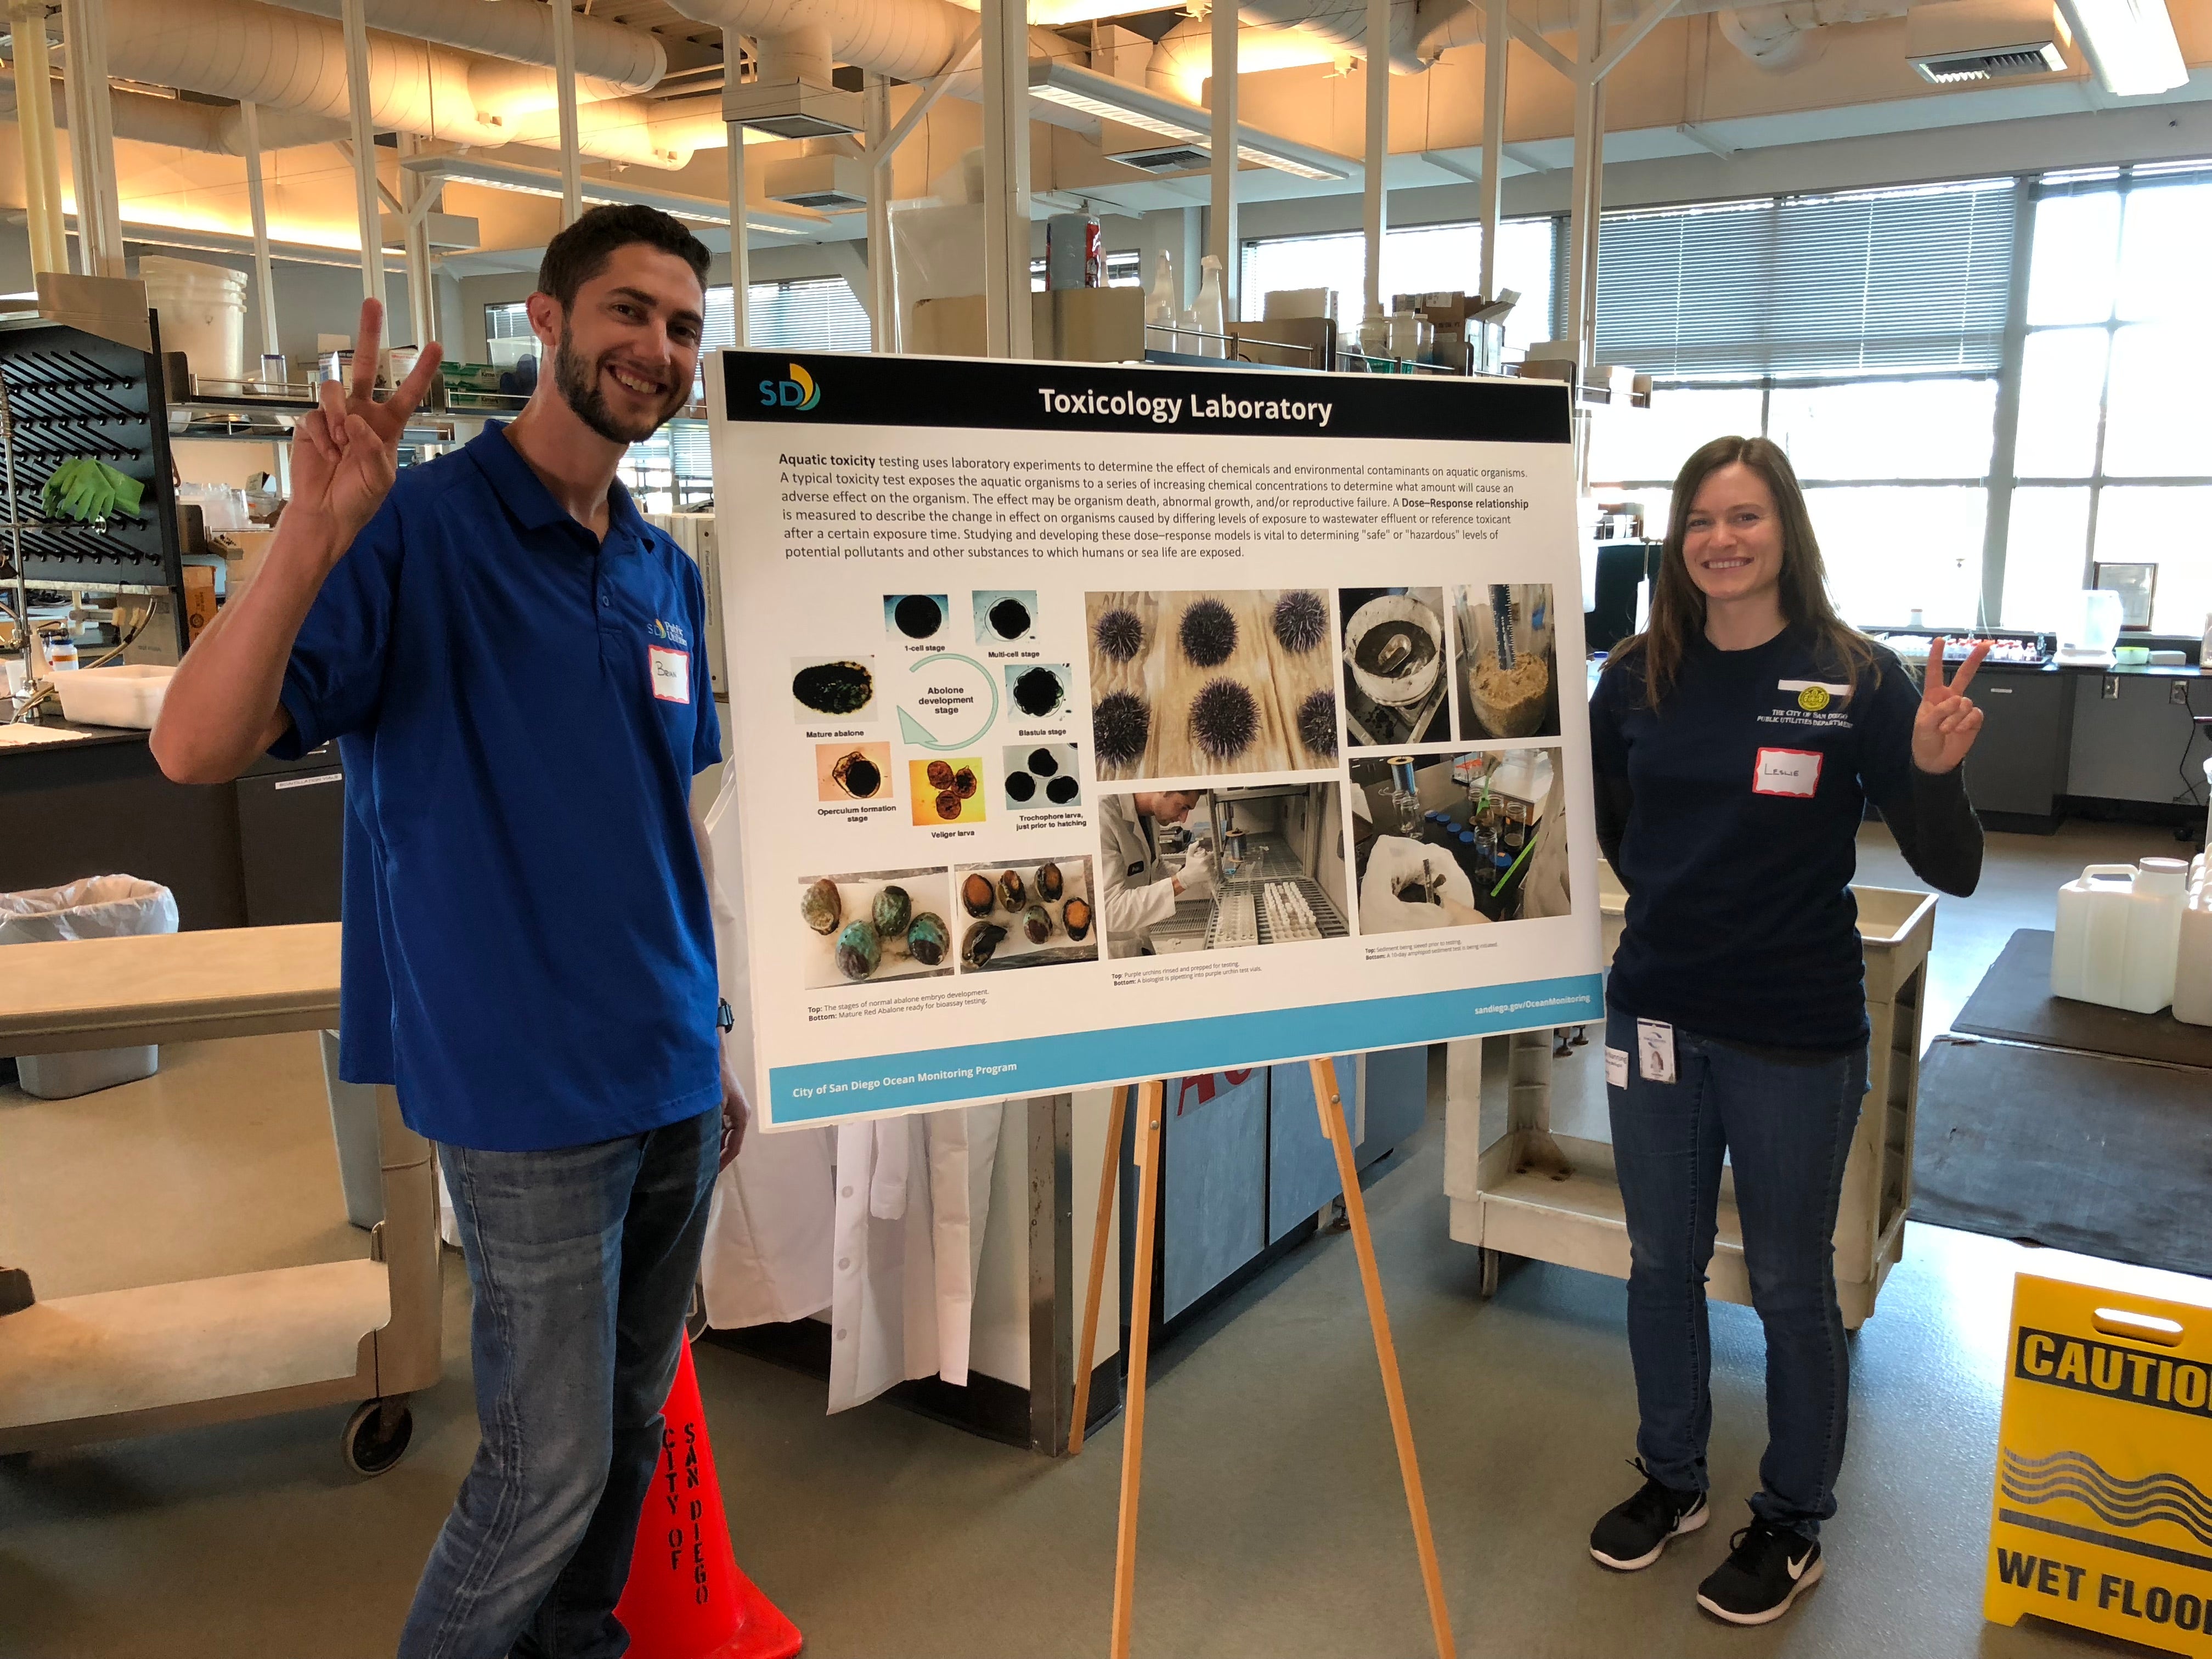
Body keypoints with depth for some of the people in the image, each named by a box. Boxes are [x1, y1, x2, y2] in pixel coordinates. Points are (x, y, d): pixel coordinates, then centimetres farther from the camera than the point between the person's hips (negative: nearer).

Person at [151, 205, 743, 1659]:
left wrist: (717, 1045, 15)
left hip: (673, 1086, 7)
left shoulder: (669, 575, 8)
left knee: (635, 1424, 20)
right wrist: (315, 531, -36)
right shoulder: (413, 534, -12)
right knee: (551, 1466, 5)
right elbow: (195, 750, -22)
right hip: (529, 1099, -6)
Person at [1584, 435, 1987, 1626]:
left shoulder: (1856, 679, -11)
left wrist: (1934, 771, -28)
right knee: (1660, 1263, 18)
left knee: (1790, 1283, 13)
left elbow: (1950, 871, -12)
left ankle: (1793, 1523, 35)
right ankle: (1670, 1480, 40)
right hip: (1656, 1014, 4)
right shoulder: (1638, 678, -2)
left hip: (1796, 1033, -3)